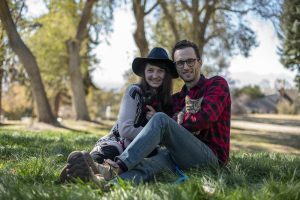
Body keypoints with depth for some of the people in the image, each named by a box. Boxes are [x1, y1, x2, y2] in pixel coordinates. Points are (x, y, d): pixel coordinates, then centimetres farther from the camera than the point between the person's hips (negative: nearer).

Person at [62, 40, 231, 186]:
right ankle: (107, 183, -58)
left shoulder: (217, 84, 4)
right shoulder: (177, 98, 22)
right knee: (162, 156, -32)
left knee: (160, 119, -26)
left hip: (212, 156, -5)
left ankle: (114, 169, -40)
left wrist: (175, 120, -4)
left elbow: (204, 118, -13)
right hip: (183, 156, 5)